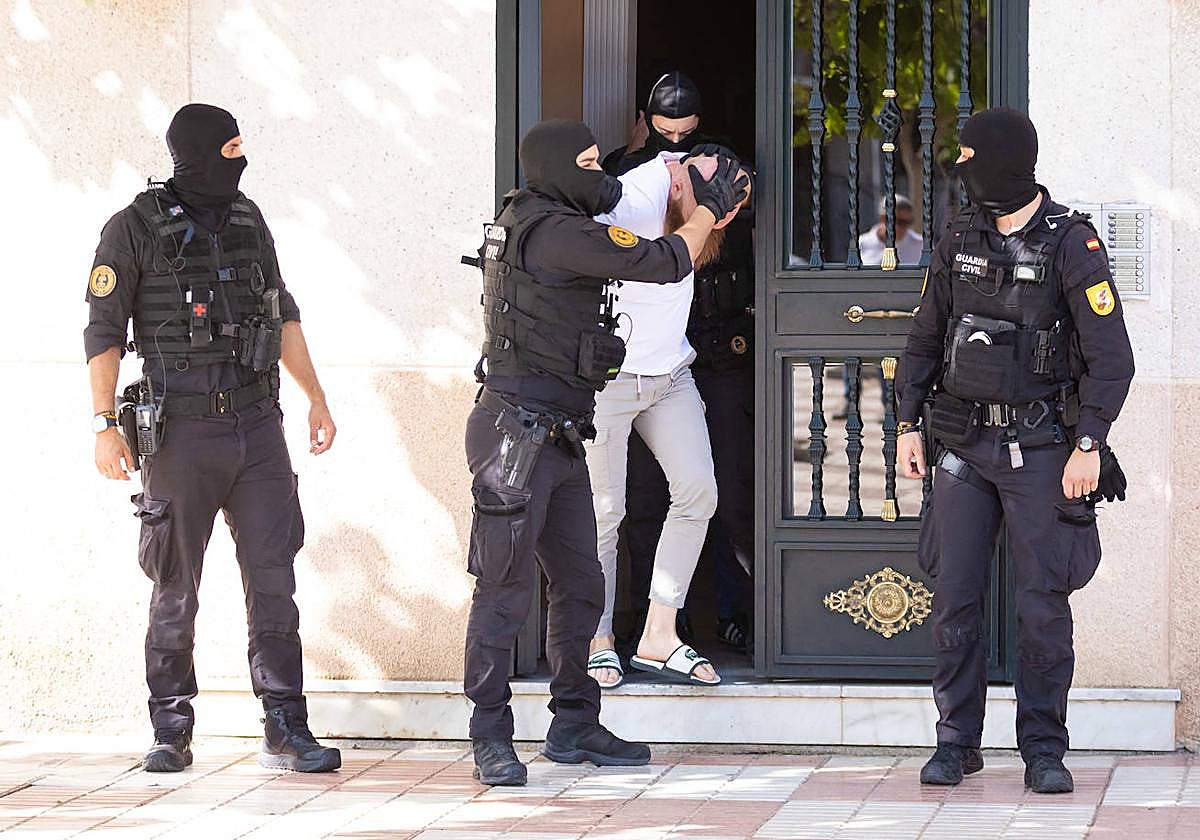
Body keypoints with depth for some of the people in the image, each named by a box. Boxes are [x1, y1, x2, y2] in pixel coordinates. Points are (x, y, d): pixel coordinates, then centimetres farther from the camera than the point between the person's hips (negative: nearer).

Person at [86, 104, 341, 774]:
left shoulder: (248, 220, 11)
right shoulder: (136, 230, -4)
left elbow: (283, 315, 20)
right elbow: (105, 332, -3)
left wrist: (317, 400, 18)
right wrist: (105, 425, -9)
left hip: (258, 425, 4)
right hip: (183, 433, -4)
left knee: (274, 579, -1)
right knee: (176, 590, 3)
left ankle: (287, 731, 0)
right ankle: (172, 734, 12)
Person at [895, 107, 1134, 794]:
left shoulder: (1072, 244, -8)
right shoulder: (961, 239, 8)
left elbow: (1112, 355, -11)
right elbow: (926, 338, 17)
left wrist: (1090, 444, -17)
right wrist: (910, 423, 11)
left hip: (1041, 447, -5)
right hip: (965, 446, 5)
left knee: (1044, 604, -3)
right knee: (956, 598, 3)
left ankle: (1044, 750, 5)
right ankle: (957, 743, 12)